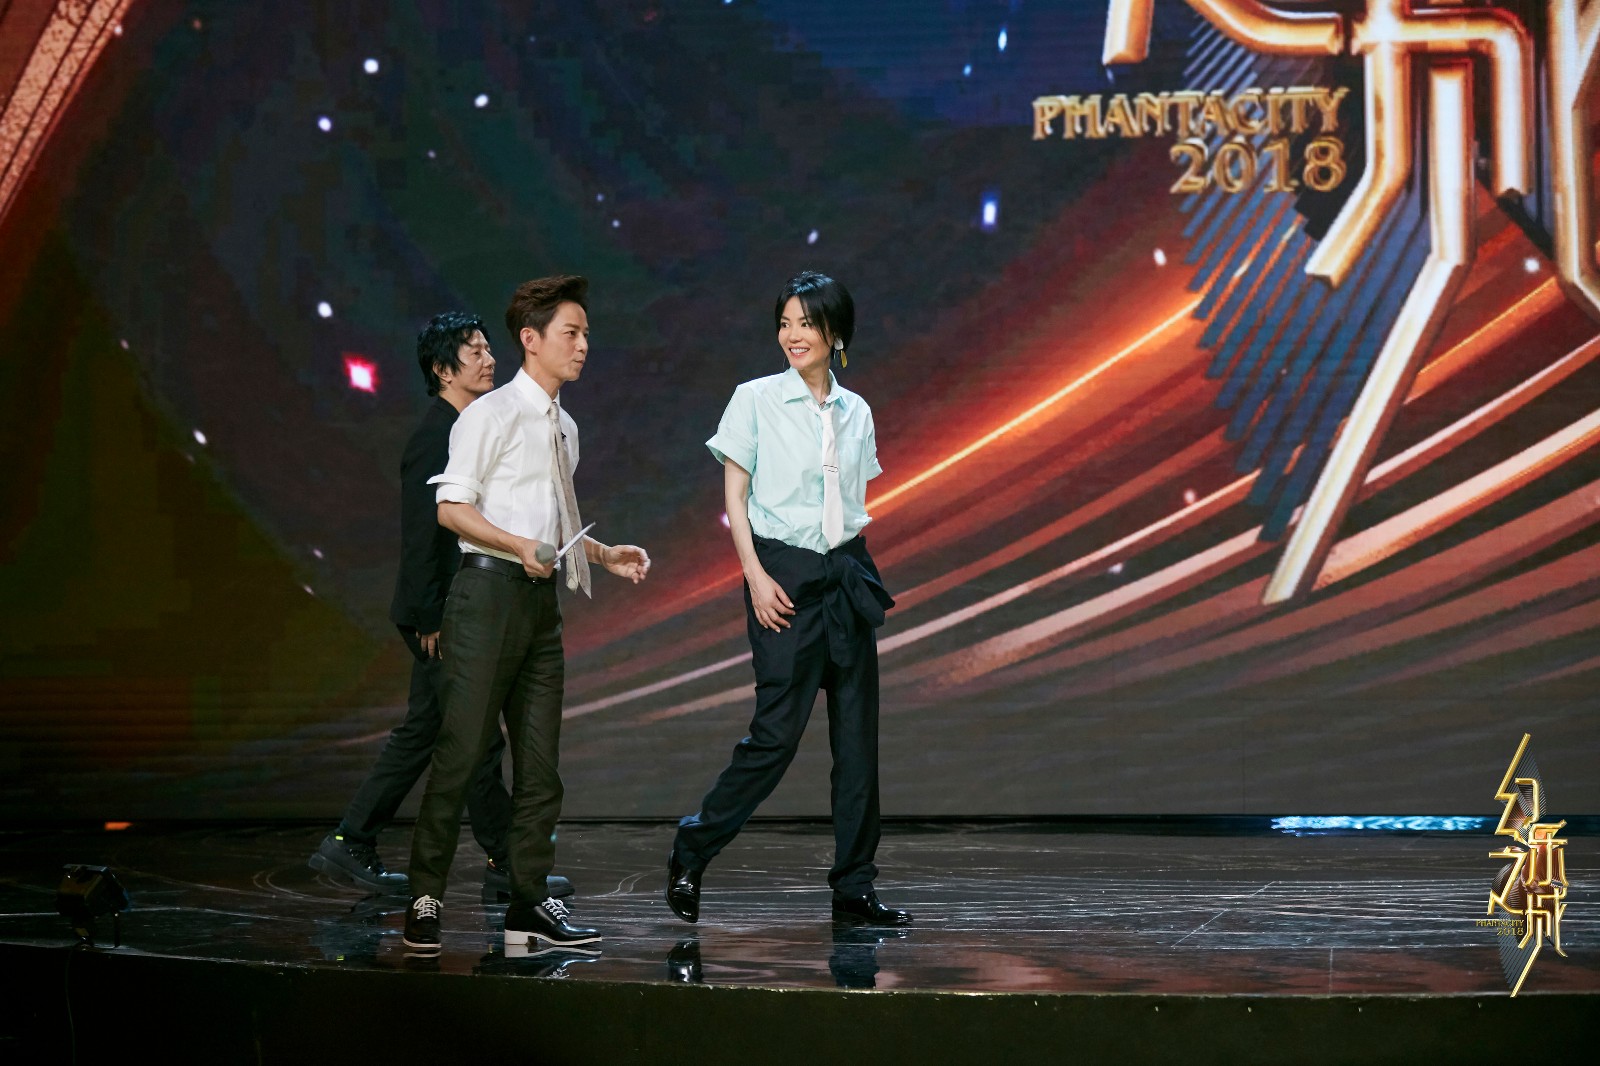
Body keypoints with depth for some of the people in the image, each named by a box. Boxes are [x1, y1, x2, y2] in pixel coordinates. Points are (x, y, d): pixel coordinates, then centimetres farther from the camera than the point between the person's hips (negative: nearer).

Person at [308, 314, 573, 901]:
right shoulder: (436, 435, -15)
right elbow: (421, 532, -19)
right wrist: (431, 620, -20)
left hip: (461, 608, 10)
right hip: (442, 614, -10)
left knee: (421, 732, 13)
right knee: (477, 738, -2)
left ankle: (350, 845, 17)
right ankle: (504, 860, 6)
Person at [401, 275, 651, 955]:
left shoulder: (564, 428, 20)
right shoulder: (492, 414, -5)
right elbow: (451, 507, -12)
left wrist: (604, 556, 16)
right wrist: (519, 546, -23)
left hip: (540, 596, 8)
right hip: (489, 591, -8)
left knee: (539, 759, 6)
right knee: (462, 749, -9)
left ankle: (528, 904, 10)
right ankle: (425, 904, -3)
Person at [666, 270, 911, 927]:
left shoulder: (855, 412, 11)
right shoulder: (756, 400, -1)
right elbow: (734, 496, -2)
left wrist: (865, 579, 10)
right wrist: (756, 575, -12)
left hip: (848, 572, 5)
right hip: (785, 575, -5)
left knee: (858, 732, 2)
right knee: (778, 731, -10)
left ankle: (854, 888, 7)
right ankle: (691, 853, 6)